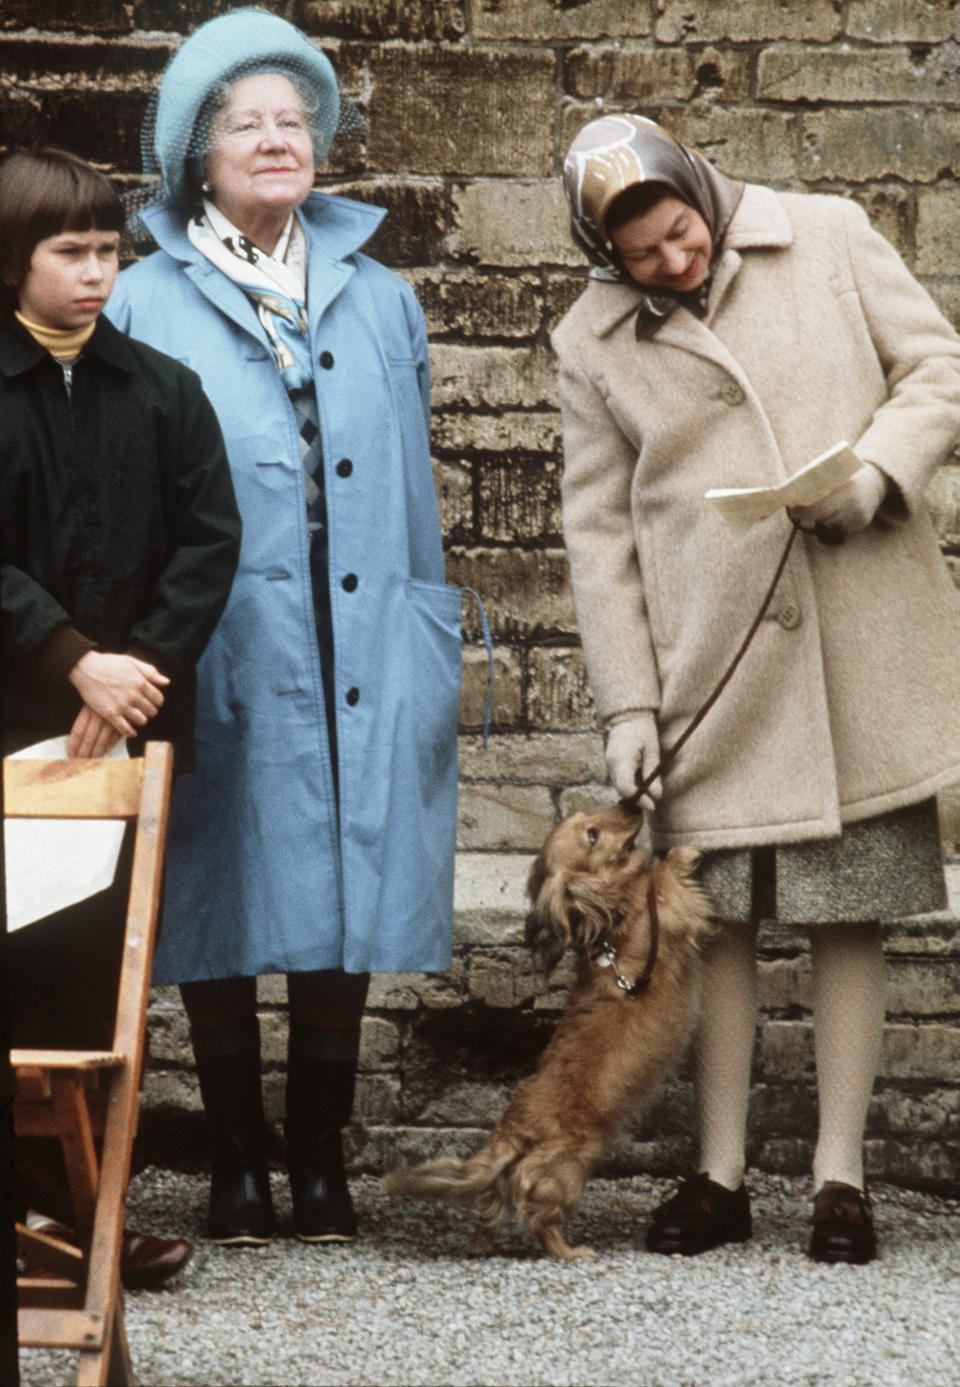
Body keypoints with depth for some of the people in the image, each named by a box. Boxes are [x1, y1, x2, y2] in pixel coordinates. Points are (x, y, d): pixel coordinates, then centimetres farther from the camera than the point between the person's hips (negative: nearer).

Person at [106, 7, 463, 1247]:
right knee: (222, 911, 0)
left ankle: (320, 1157, 14)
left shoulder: (379, 303, 15)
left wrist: (432, 658, 10)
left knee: (350, 905, 3)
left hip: (359, 668, 3)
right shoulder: (145, 308, 5)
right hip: (223, 668, -2)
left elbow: (416, 496, 15)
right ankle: (237, 1163, 10)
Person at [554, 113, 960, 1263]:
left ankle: (840, 1174, 10)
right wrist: (626, 703, -1)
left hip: (861, 651, -1)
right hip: (713, 665, 1)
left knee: (850, 912, 3)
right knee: (718, 913, 4)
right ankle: (720, 1175, 14)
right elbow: (598, 527, 4)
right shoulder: (593, 342, 3)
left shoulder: (826, 239, 2)